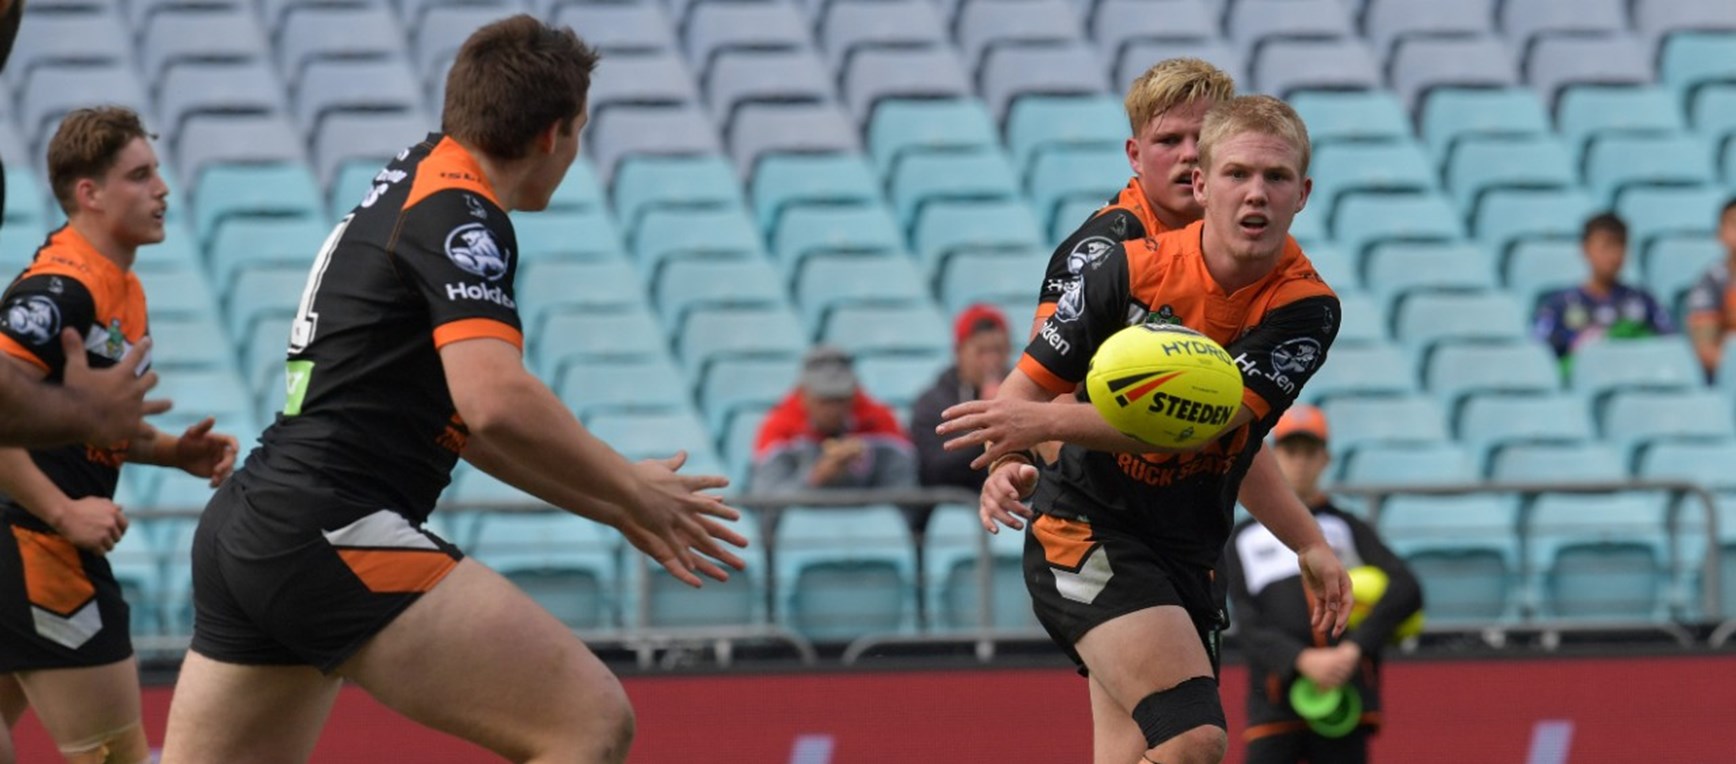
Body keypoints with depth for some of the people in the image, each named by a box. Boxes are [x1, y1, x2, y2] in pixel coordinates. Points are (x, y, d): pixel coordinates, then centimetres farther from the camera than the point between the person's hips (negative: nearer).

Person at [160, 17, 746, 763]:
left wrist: (616, 505, 22)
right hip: (331, 533, -10)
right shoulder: (460, 215, -9)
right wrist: (633, 492, -10)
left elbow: (459, 415, 25)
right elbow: (495, 402, -24)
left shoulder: (416, 177, 19)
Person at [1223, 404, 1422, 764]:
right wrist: (1302, 660, -18)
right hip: (1275, 705, 0)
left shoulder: (1347, 528, 16)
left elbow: (1406, 590, 0)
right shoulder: (1243, 539, 15)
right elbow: (1249, 626, 2)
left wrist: (1357, 647, -15)